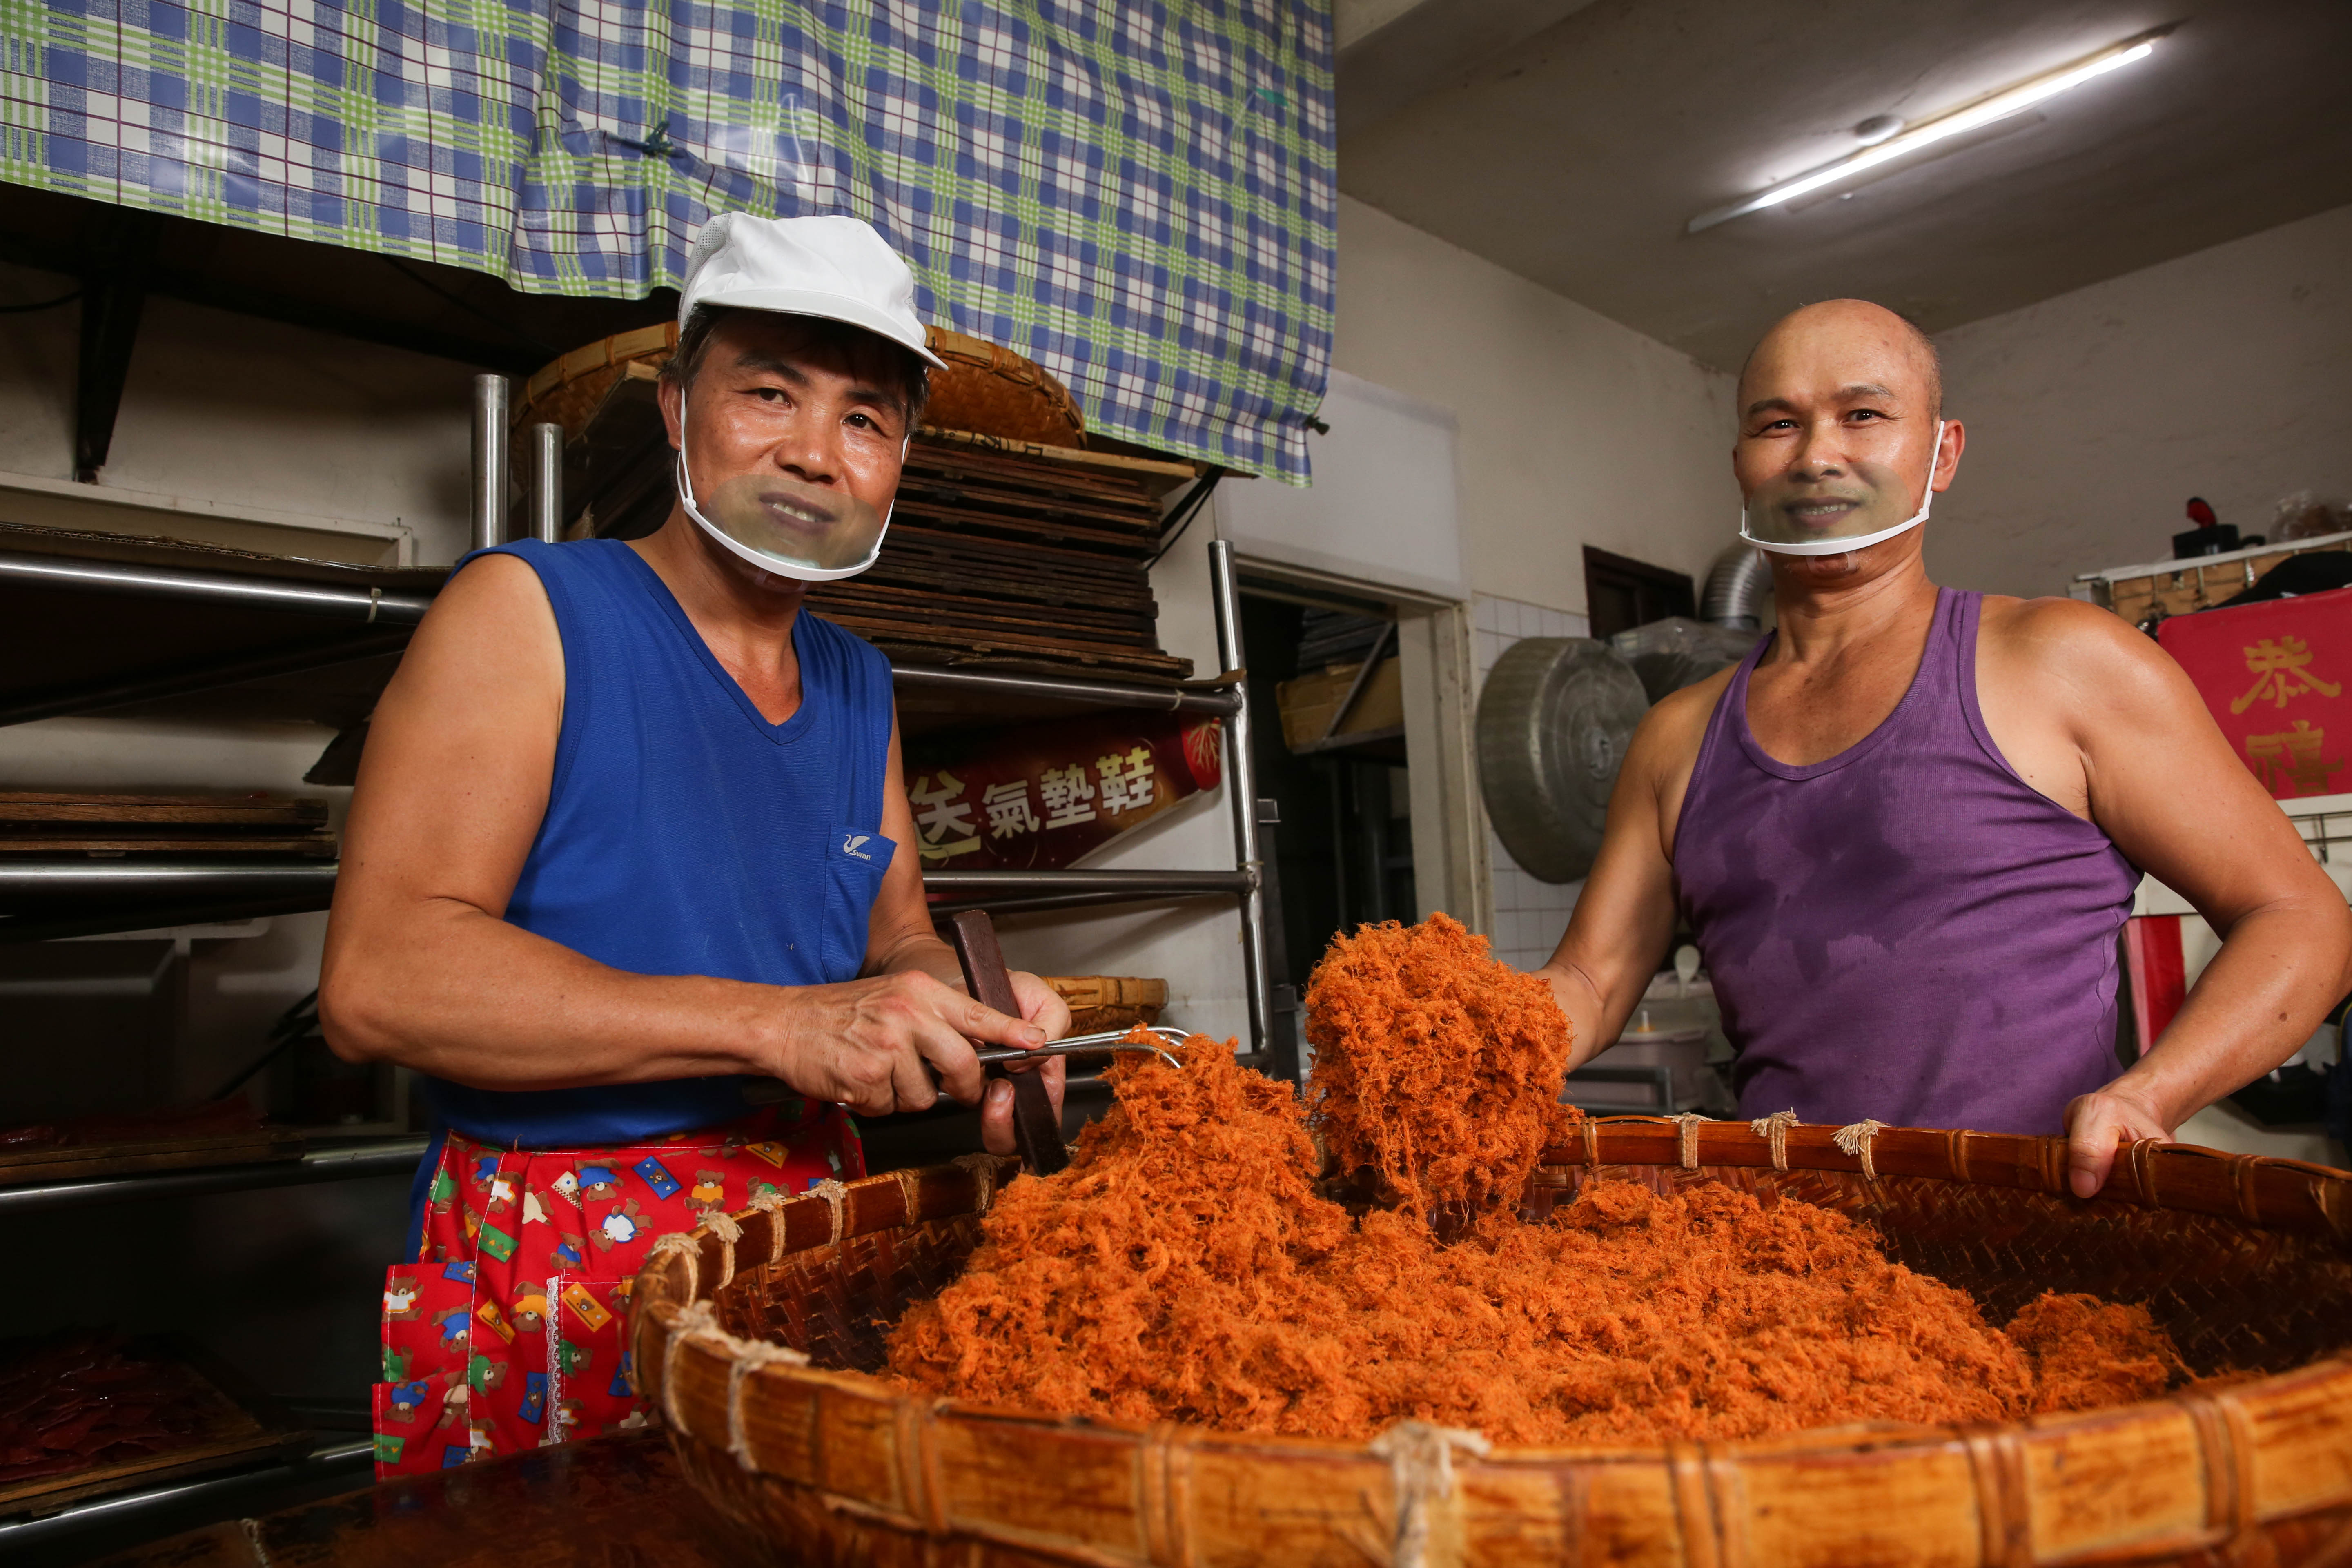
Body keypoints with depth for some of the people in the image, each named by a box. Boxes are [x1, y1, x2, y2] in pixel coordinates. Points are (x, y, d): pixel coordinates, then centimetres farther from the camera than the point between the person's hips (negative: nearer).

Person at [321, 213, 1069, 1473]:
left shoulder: (859, 686, 9)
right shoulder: (526, 610, -10)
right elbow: (376, 978, -20)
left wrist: (963, 1007, -10)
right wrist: (778, 1023, -26)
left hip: (814, 1257, 6)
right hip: (551, 1292, -5)